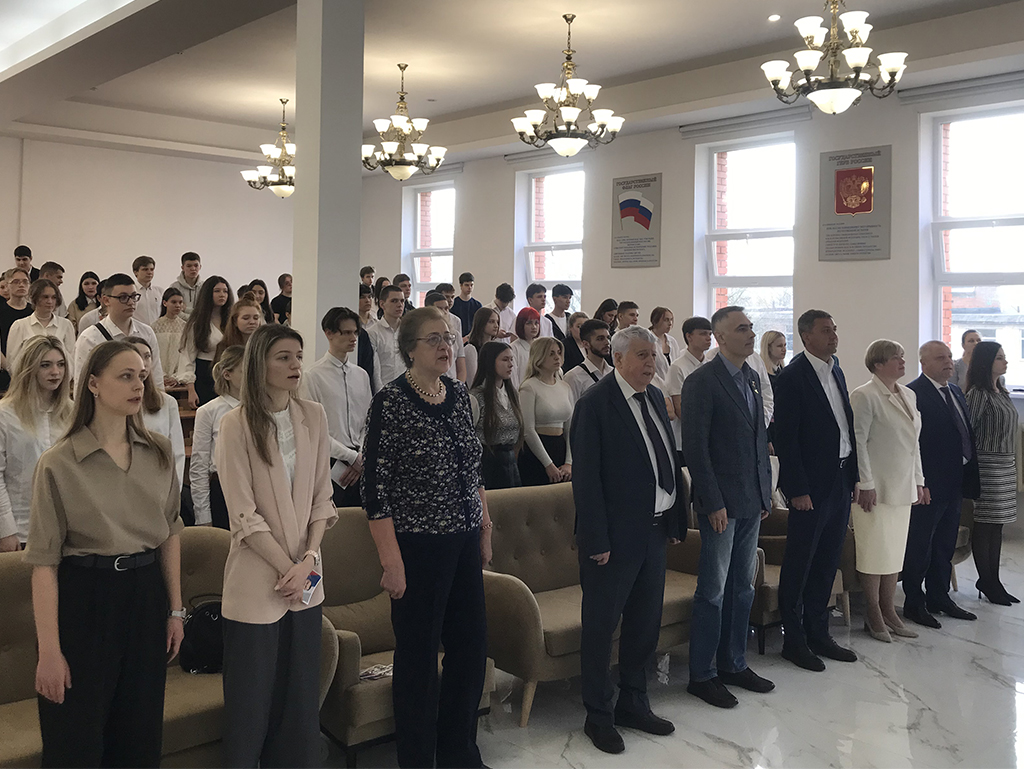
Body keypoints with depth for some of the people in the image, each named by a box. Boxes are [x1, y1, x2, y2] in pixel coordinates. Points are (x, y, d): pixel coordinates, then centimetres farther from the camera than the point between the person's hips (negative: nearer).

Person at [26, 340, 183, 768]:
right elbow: (44, 560, -10)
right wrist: (49, 650, -12)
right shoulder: (59, 464, -10)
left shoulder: (158, 453, 3)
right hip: (83, 599, -4)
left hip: (146, 593, 4)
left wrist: (175, 610, 8)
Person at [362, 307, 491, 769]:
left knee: (472, 643, 13)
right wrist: (391, 560, -16)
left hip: (464, 541, 7)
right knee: (418, 653, 6)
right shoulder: (390, 403, -13)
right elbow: (375, 487, -14)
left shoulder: (459, 395, 7)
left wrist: (485, 530, 13)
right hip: (418, 545, -6)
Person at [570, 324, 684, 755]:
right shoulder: (596, 403, -14)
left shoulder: (655, 397, 10)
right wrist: (596, 541, -18)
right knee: (601, 626, 5)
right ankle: (598, 716, 19)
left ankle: (634, 705, 33)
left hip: (654, 530, 8)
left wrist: (675, 520, 10)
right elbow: (586, 477, -16)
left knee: (645, 623, 17)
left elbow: (668, 460, 14)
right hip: (615, 535, -8)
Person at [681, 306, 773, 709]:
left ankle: (734, 664, 28)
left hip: (751, 501, 8)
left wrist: (766, 491, 13)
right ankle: (702, 675, 11)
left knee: (742, 587, 15)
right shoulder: (701, 381, -12)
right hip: (721, 503, -8)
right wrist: (713, 503, -17)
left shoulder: (752, 378, 12)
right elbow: (695, 446, -15)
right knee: (713, 592, 0)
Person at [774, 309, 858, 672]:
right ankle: (794, 640, 14)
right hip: (811, 487, -8)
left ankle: (818, 633, 27)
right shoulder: (792, 377, -13)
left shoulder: (837, 372, 12)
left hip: (841, 482, 8)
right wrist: (797, 490, -18)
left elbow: (846, 425, 14)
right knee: (799, 565, 3)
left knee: (826, 563, 16)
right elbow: (785, 438, -16)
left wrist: (853, 476, 9)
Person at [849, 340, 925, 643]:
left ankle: (888, 611, 22)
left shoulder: (909, 395, 13)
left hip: (902, 489, 8)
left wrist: (919, 481, 15)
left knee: (895, 551, 12)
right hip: (875, 489, -7)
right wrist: (866, 485, -16)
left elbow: (914, 442, 18)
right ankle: (873, 615, 10)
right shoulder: (864, 396, -11)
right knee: (875, 551, -1)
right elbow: (857, 442, -14)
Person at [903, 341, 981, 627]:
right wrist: (919, 483, -21)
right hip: (929, 485, -8)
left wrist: (970, 476, 8)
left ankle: (939, 598, 31)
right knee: (920, 546, 3)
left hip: (956, 482, 9)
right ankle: (914, 604, 14)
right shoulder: (914, 393, -15)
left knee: (945, 545, 18)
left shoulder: (955, 391, 13)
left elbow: (967, 433, 15)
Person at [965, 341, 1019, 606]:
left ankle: (992, 581, 15)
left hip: (1006, 465, 8)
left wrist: (1012, 463, 15)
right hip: (988, 464, -8)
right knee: (985, 524, -1)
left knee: (997, 524, 9)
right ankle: (987, 582, 7)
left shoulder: (1001, 392, 15)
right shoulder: (979, 393, -11)